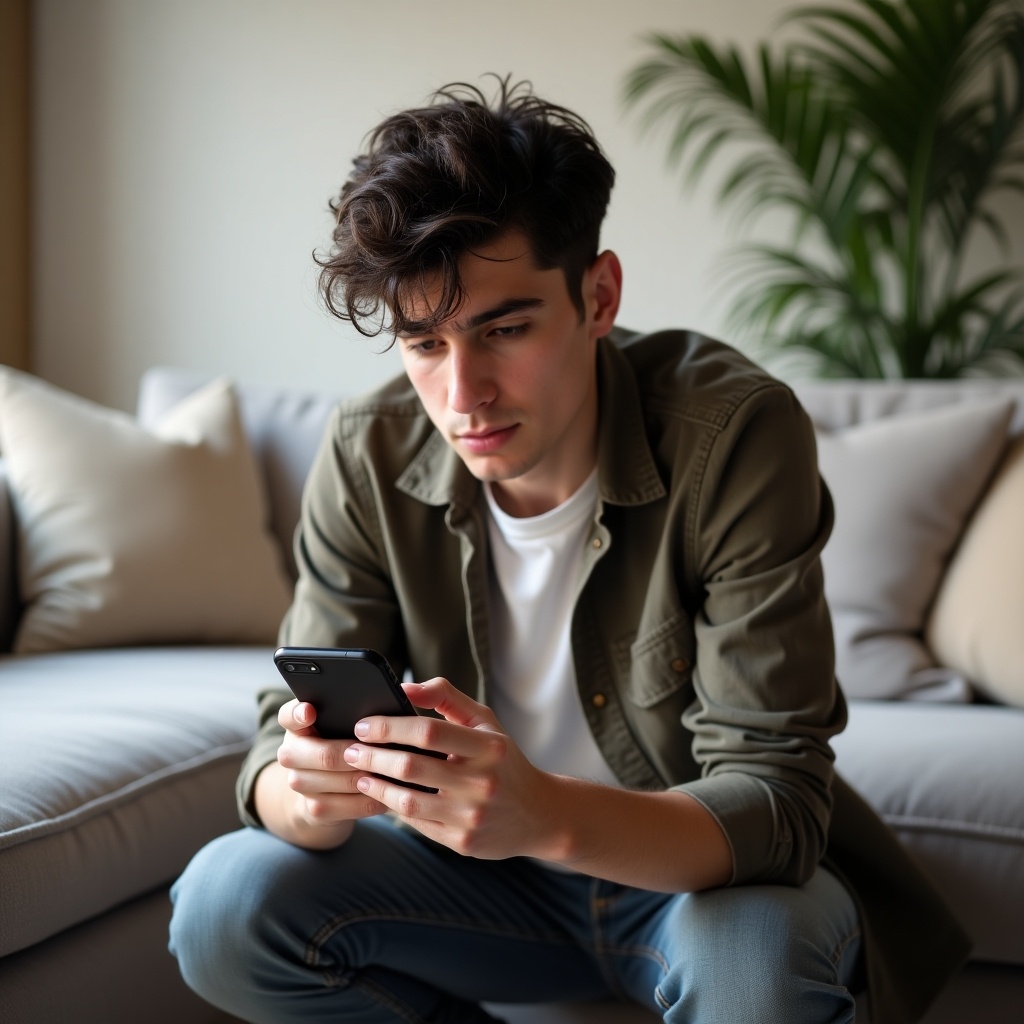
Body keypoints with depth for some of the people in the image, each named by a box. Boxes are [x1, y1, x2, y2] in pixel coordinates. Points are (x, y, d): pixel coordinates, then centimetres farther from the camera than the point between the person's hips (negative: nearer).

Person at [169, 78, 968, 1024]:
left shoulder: (737, 436, -26)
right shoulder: (368, 459, -13)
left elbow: (773, 797, -28)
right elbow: (283, 742, -12)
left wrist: (546, 814, -48)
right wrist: (306, 794, -38)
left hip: (704, 873, -3)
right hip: (489, 865, 4)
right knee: (222, 907, -17)